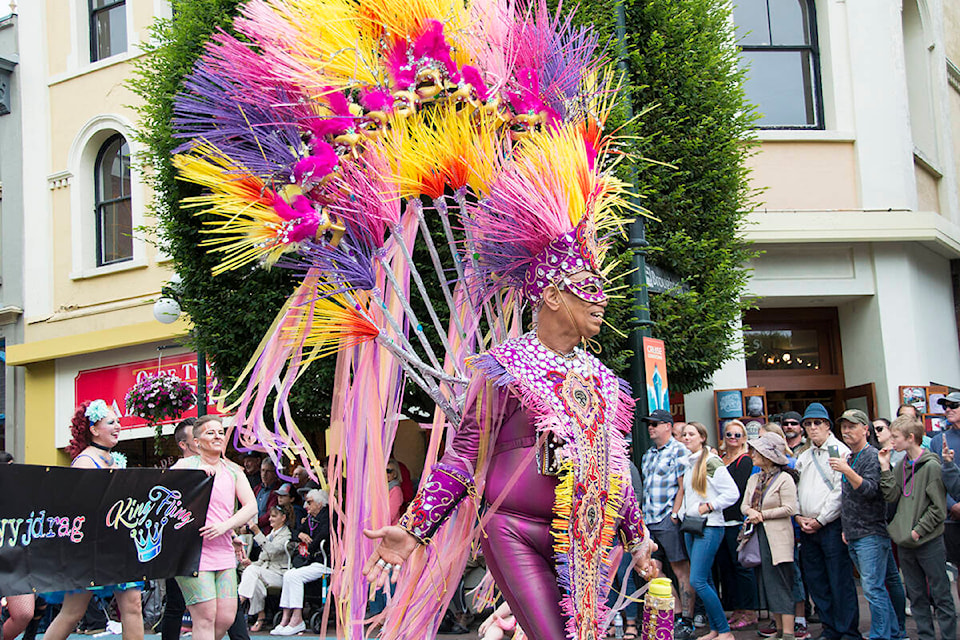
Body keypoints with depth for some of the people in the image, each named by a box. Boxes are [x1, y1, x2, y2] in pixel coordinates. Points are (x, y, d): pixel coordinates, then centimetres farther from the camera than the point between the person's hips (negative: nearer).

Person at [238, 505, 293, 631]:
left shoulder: (287, 535, -1)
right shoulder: (269, 535, 24)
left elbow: (272, 550, -20)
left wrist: (257, 533, -22)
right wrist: (251, 562, 1)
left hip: (279, 575, -6)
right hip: (264, 572, 6)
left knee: (253, 570, -29)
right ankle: (260, 617, -24)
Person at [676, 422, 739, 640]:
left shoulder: (711, 462, -10)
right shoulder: (688, 463, 14)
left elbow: (732, 493, -13)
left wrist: (708, 506, -14)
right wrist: (682, 512, 12)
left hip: (709, 527, -8)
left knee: (697, 581, -13)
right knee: (705, 581, 10)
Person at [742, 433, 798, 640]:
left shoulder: (784, 479, -7)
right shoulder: (754, 479, 15)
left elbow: (789, 508, -13)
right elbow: (744, 504, 13)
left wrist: (762, 514, -12)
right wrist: (750, 512, -10)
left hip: (777, 538, -7)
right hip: (758, 536, 7)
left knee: (781, 586, -8)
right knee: (767, 584, 10)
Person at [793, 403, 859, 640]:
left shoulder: (840, 451, -4)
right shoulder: (803, 457, 18)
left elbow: (840, 491, -11)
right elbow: (795, 491, 18)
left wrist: (820, 520, -11)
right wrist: (799, 516, 2)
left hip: (832, 526, -7)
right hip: (807, 529, 7)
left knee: (840, 581, -5)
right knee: (815, 582, 9)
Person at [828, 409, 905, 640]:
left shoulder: (872, 456, -9)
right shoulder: (849, 459, 18)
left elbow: (870, 490, -21)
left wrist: (846, 470, -30)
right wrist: (846, 528, 21)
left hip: (871, 534, -8)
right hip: (854, 537, 8)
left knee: (873, 588, -11)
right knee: (889, 582, 13)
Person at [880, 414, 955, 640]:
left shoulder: (931, 465, -12)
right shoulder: (901, 466, 9)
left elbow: (938, 508, -12)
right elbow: (892, 496, 0)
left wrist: (918, 530, -14)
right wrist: (885, 468, -3)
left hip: (929, 542, -7)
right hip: (905, 544, 7)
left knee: (940, 596, 2)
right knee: (916, 597, 13)